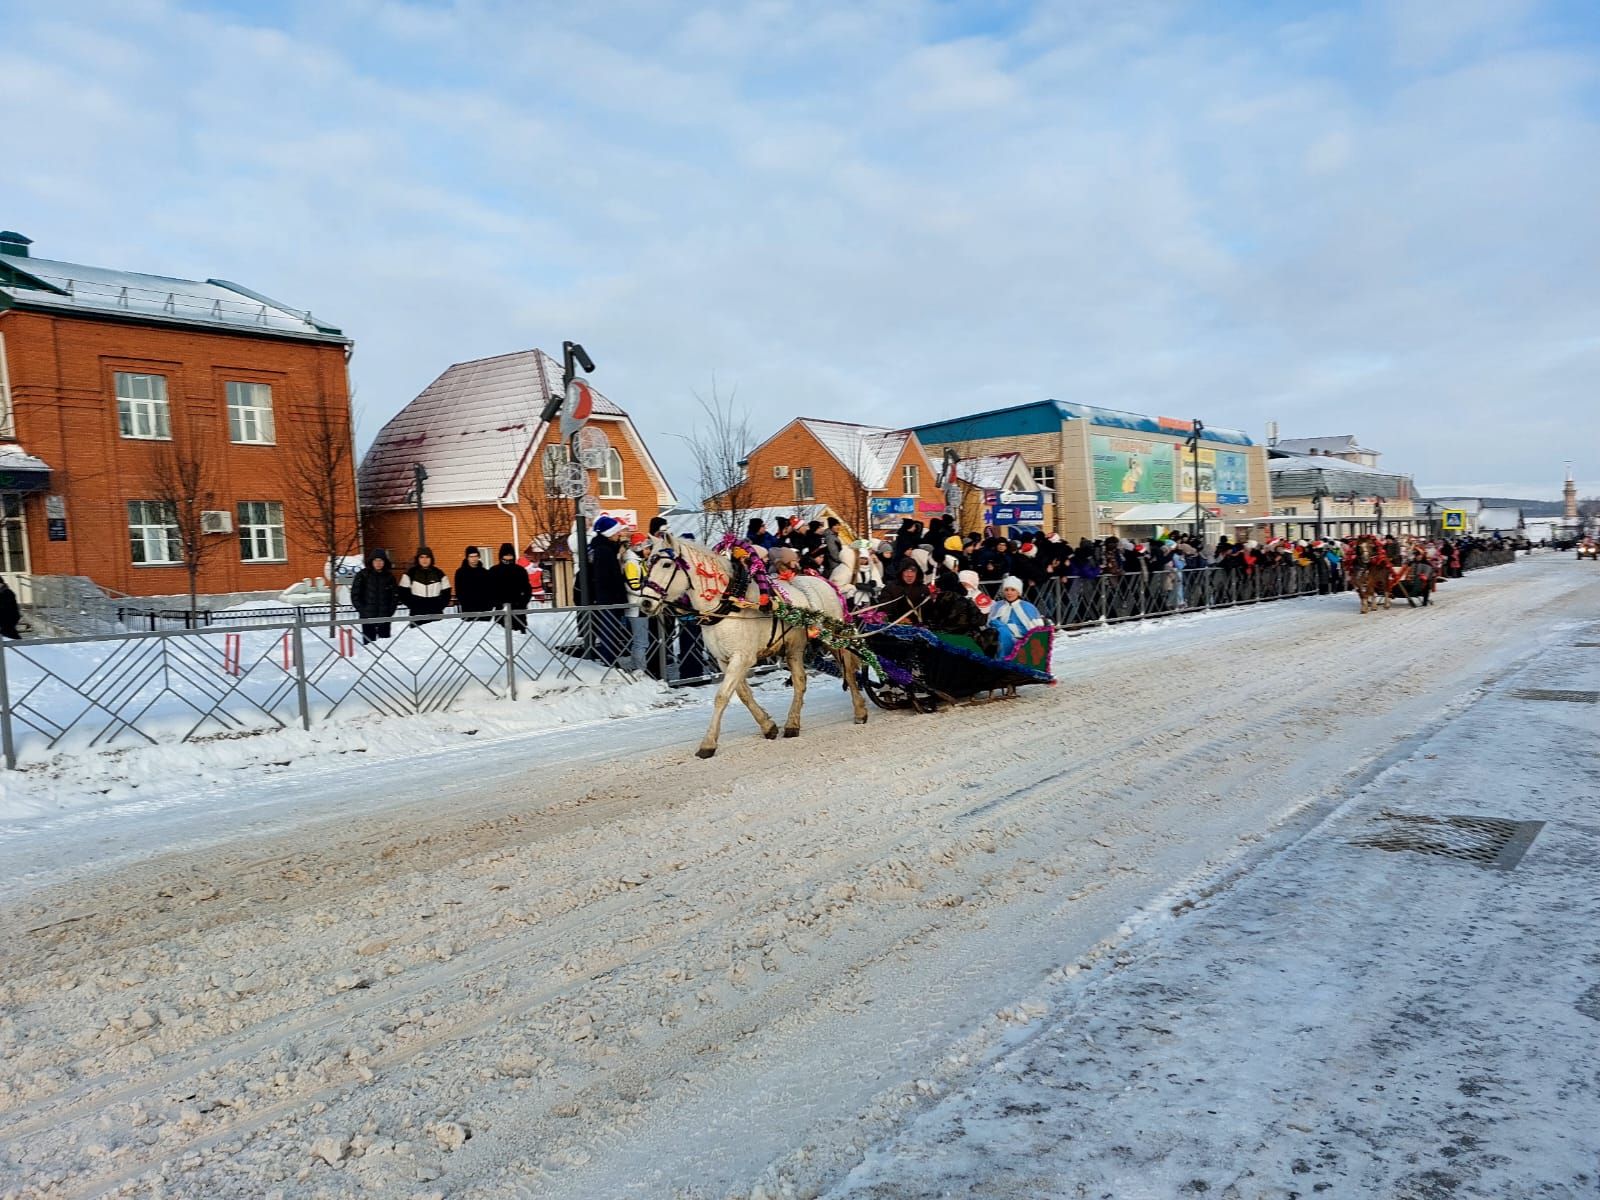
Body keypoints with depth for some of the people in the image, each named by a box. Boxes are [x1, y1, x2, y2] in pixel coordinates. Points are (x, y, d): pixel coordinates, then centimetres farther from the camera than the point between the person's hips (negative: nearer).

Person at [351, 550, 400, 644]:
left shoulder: (389, 577, 6)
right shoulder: (363, 575, -1)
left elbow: (395, 595, 12)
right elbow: (355, 594, -1)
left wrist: (391, 610, 1)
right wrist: (362, 610, -7)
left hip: (384, 616, 2)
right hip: (367, 617, -2)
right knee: (369, 642, -2)